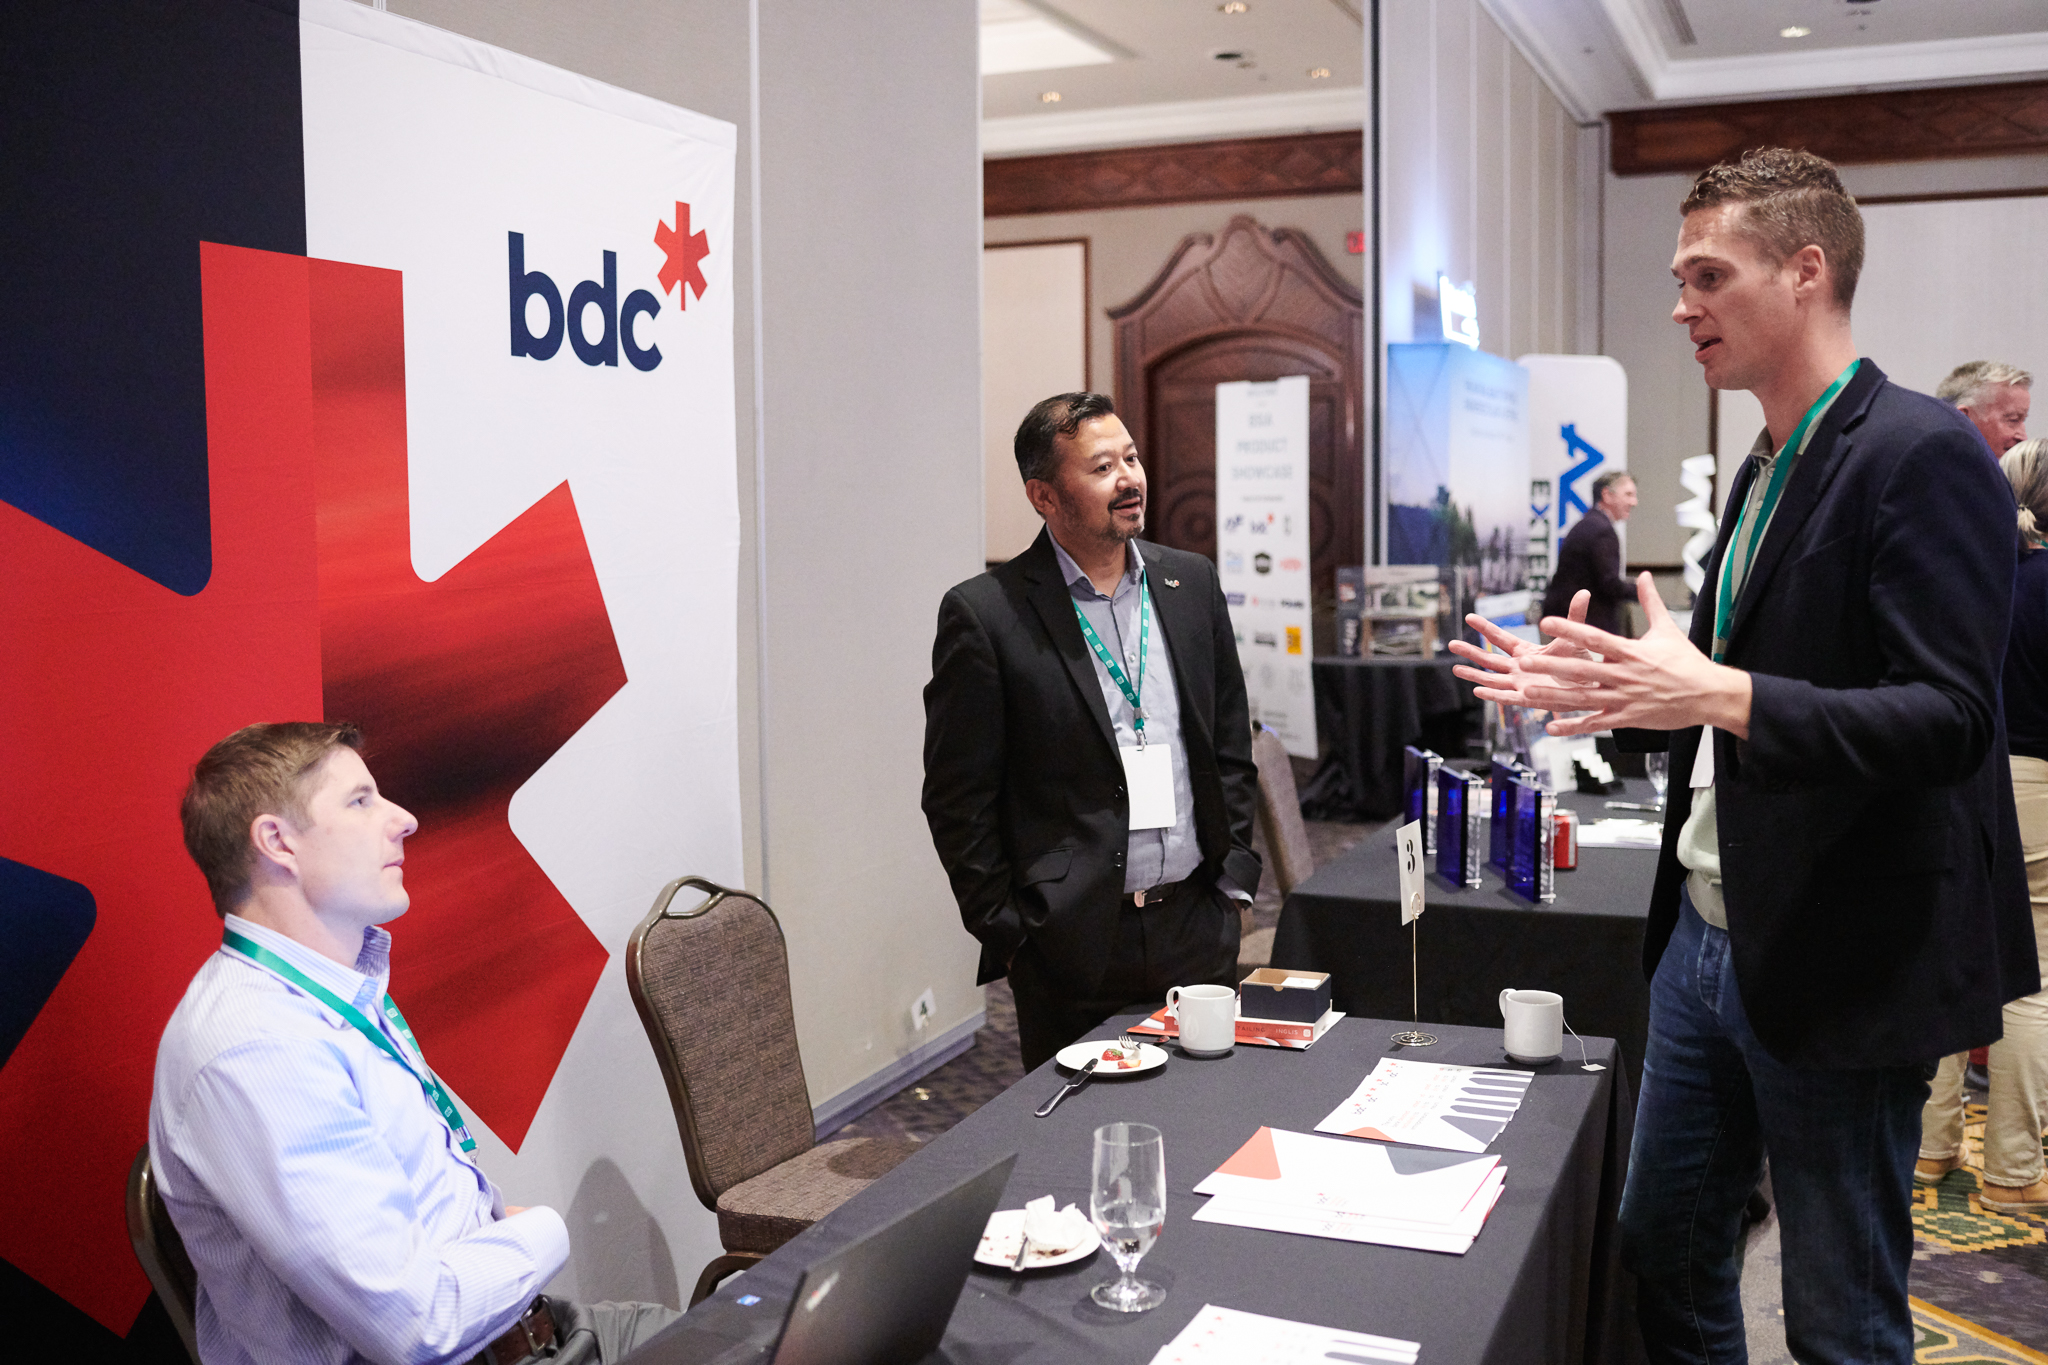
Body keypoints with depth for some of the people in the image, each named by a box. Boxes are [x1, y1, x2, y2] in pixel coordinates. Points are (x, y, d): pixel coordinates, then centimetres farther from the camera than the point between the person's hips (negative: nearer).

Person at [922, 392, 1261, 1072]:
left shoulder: (1191, 583, 7)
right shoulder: (984, 614, -8)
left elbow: (1232, 744, 14)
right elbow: (958, 798, -6)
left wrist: (1233, 875, 8)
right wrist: (1006, 928, -7)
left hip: (1197, 926, 4)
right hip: (1071, 941, -4)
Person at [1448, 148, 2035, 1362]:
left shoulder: (1919, 454, -15)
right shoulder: (1770, 468, 12)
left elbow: (1950, 718, -23)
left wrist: (1723, 694, -33)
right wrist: (1593, 696, 7)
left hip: (1839, 965, -8)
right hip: (1711, 933, 9)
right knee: (1665, 1257, 19)